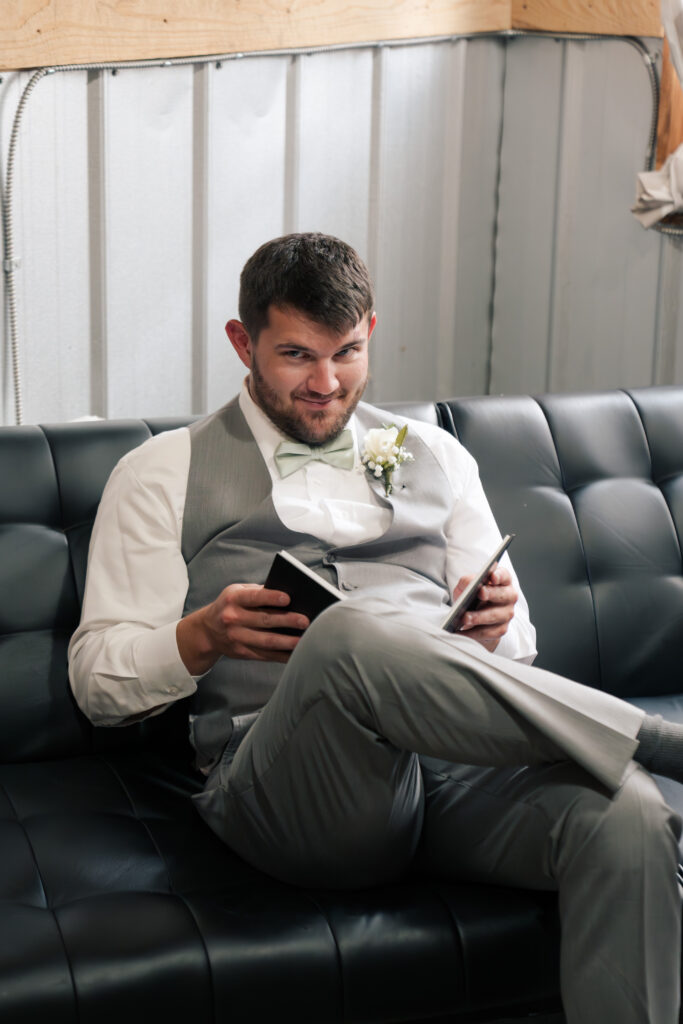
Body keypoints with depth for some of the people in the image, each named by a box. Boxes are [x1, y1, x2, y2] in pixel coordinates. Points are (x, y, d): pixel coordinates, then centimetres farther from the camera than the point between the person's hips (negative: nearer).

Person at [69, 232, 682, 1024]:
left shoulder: (433, 456, 26)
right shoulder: (164, 474, 16)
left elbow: (516, 651, 25)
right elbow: (98, 682, 10)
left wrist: (493, 627, 0)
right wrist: (204, 636, -11)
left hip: (462, 768, 3)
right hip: (285, 784, -3)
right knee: (350, 632, -38)